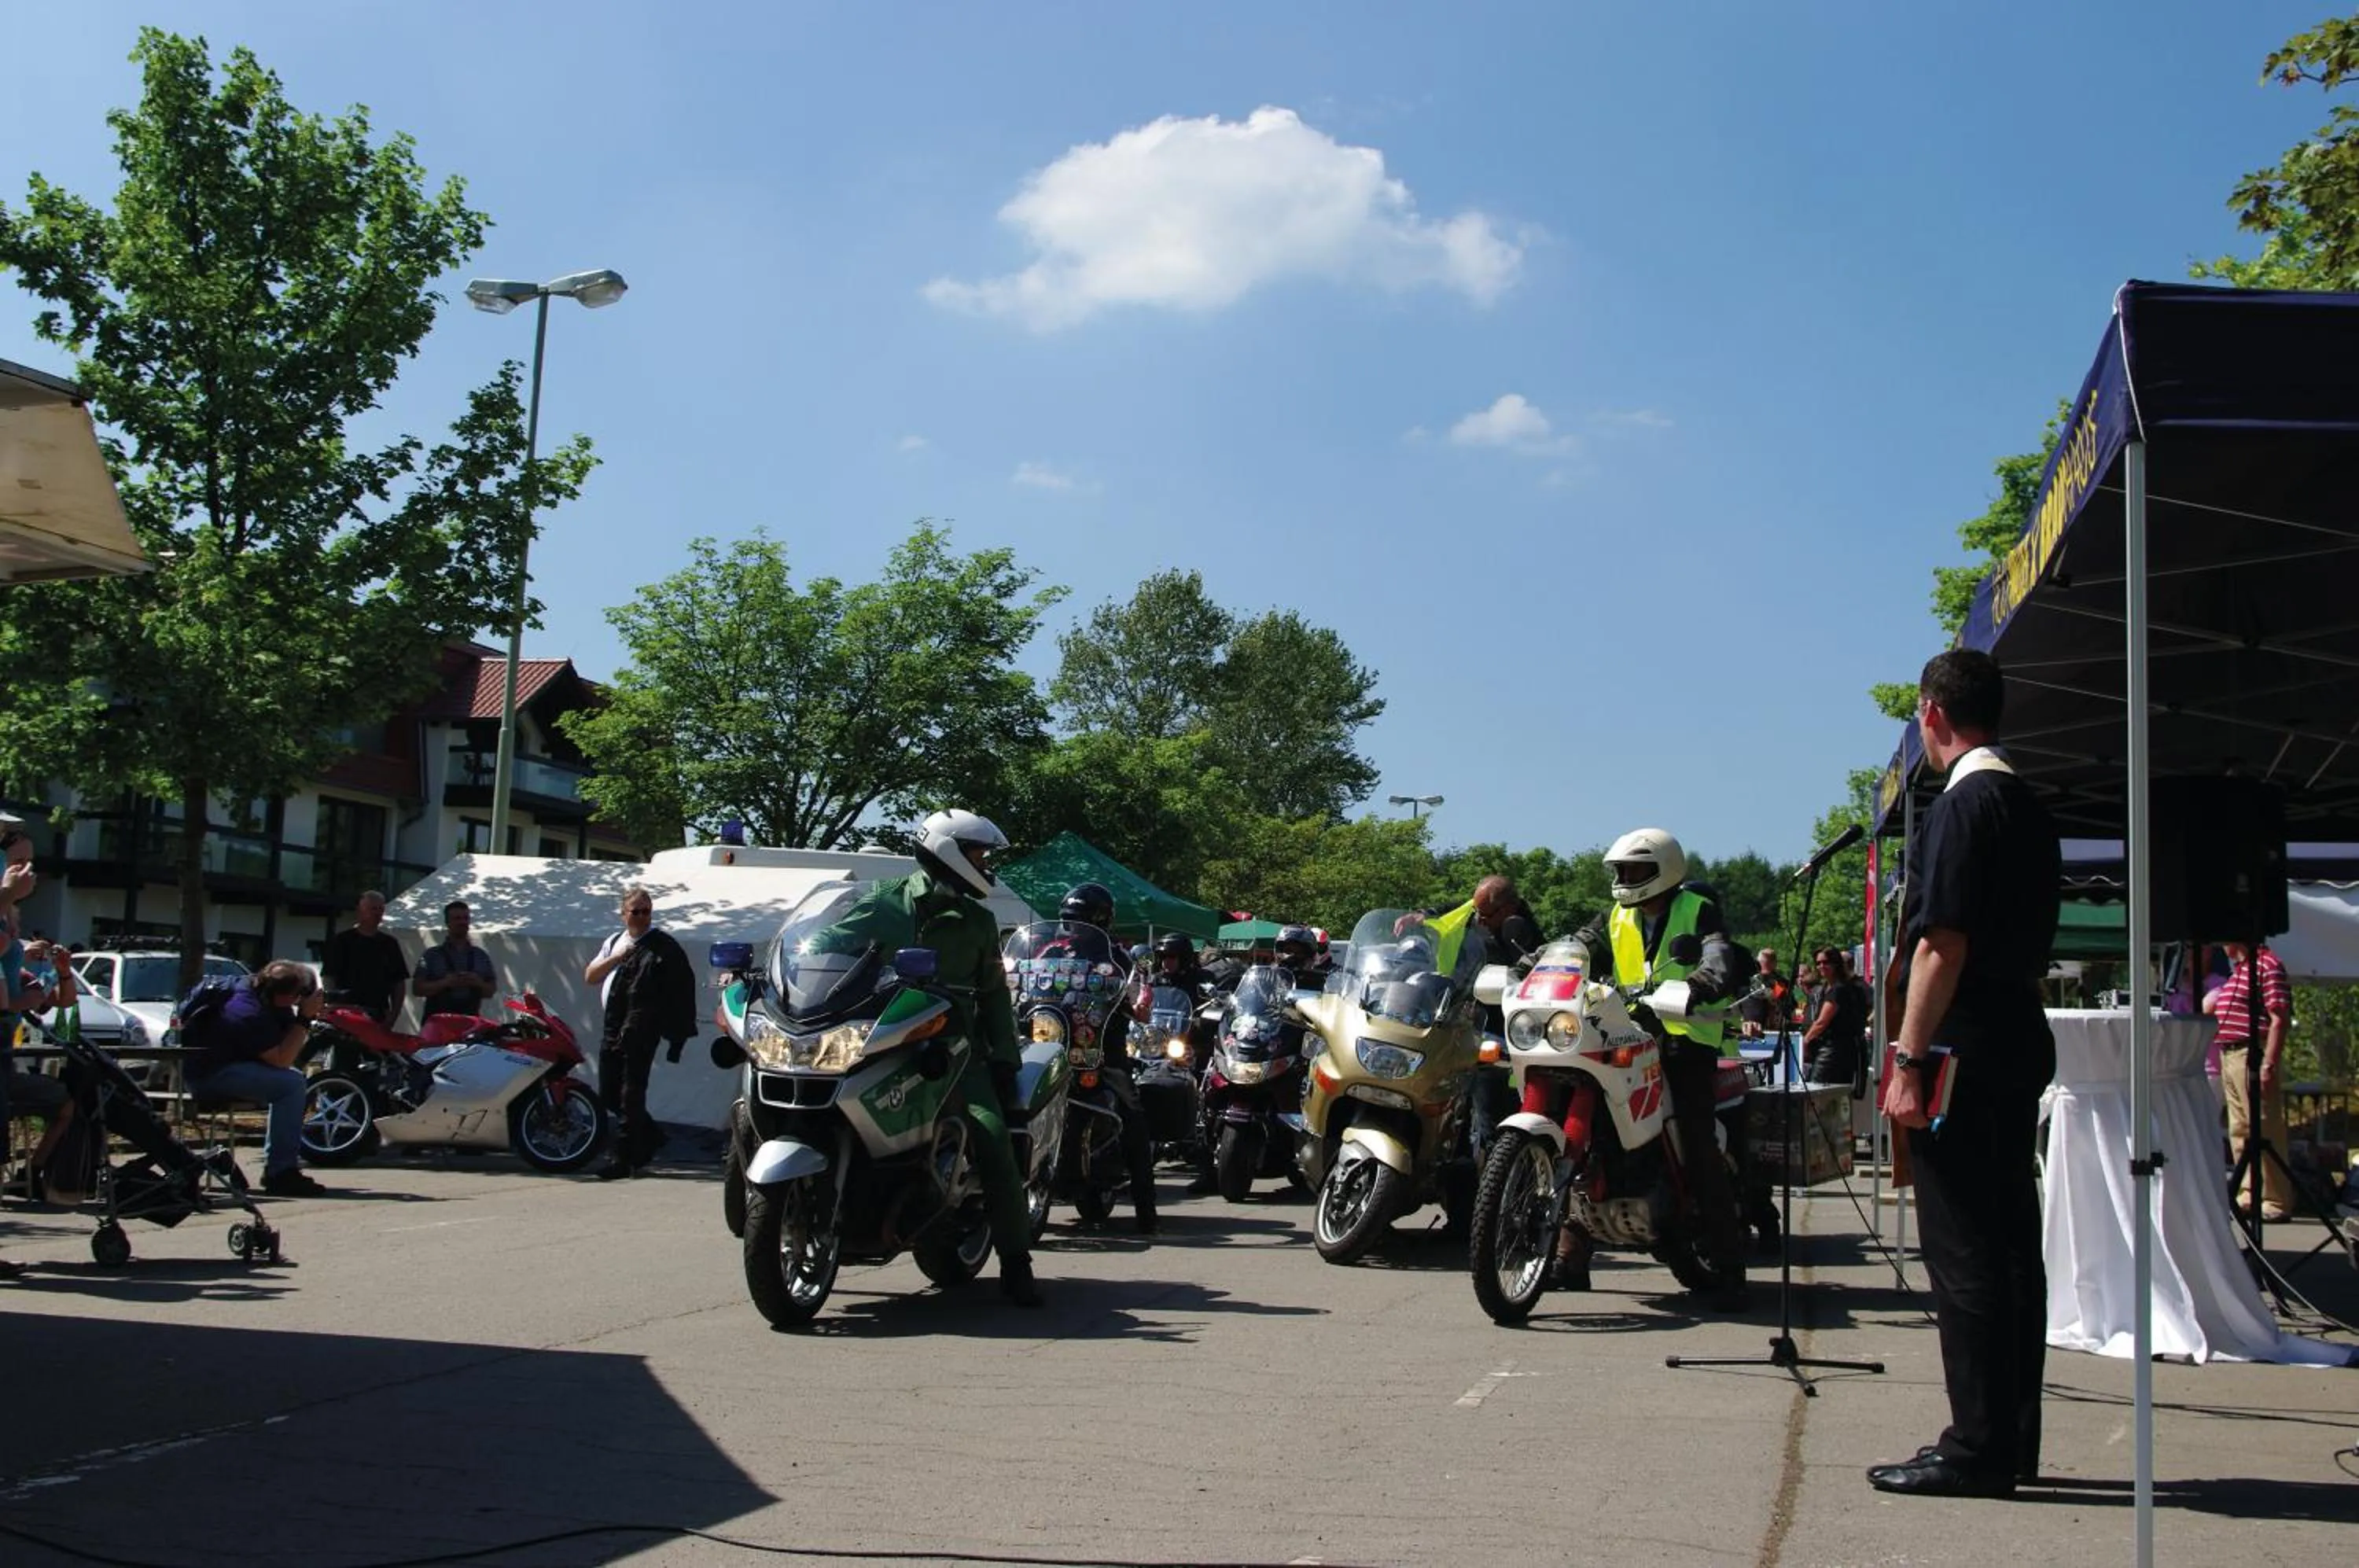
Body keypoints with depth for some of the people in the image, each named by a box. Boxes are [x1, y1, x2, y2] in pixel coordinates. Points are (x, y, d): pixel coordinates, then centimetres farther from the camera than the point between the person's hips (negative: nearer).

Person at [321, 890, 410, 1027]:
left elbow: (399, 983, 13)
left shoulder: (389, 944, 13)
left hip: (380, 1019, 3)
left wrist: (393, 1016, 2)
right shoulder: (341, 941, 4)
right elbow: (328, 979, -1)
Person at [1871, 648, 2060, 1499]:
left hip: (1964, 1048, -9)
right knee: (2011, 1243, 12)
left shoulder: (1960, 807, -13)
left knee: (1963, 1252, -6)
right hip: (2022, 1039, 10)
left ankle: (1978, 1449, -3)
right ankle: (2012, 1442, 19)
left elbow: (1943, 946, -18)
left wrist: (1909, 1061, -17)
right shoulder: (2030, 808, 15)